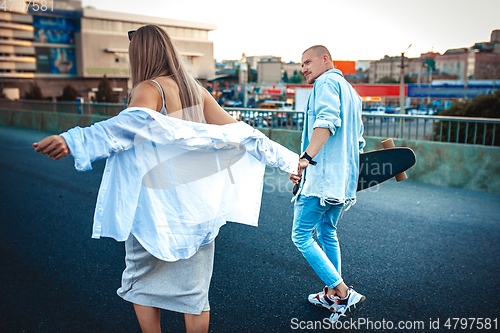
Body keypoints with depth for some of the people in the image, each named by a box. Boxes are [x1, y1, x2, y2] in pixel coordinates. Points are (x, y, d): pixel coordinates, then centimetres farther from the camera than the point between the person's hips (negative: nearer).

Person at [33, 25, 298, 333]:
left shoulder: (149, 89, -10)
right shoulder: (196, 90, 7)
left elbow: (136, 121, -33)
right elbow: (237, 131, 3)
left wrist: (74, 141, -47)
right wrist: (288, 159, 8)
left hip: (158, 205, -5)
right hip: (198, 204, 5)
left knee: (143, 283, 16)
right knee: (194, 288, 14)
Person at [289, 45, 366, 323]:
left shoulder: (327, 82, -4)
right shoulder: (351, 92, 25)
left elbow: (327, 121, -24)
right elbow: (357, 141, 25)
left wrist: (307, 156, -35)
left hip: (322, 175, -10)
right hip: (342, 178, 10)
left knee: (301, 235, -5)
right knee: (327, 232, 19)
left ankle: (344, 294, -6)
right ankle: (332, 294, 27)